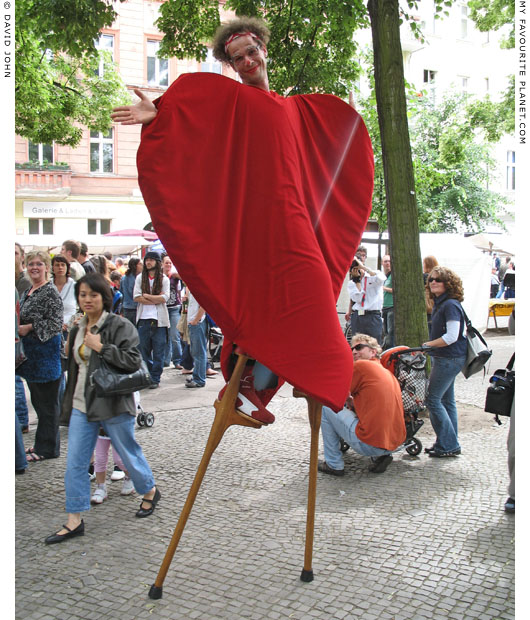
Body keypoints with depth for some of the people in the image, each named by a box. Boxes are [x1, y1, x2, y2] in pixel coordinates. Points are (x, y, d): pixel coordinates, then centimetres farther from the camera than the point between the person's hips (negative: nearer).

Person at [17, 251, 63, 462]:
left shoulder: (50, 291, -12)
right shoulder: (27, 292, 15)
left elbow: (56, 323, -19)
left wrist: (29, 328, -19)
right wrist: (18, 328, 7)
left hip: (46, 352, -9)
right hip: (31, 353, 9)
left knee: (47, 401, 0)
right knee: (37, 400, 16)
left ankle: (47, 448, 9)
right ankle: (43, 444, 27)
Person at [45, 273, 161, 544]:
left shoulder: (120, 326, -11)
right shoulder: (78, 330, 12)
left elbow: (133, 361, -21)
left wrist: (101, 347, -22)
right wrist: (68, 405, 20)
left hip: (113, 404, -6)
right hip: (81, 405, 6)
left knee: (129, 453, 10)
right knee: (75, 463, 3)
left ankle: (150, 491, 36)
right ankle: (74, 521, 12)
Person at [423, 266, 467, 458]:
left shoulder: (450, 305, -17)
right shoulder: (439, 304, 13)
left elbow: (451, 337, -22)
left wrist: (427, 345, -17)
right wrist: (429, 345, 11)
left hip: (449, 359, -10)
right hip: (444, 358, 10)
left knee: (432, 400, -7)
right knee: (446, 400, 14)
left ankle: (448, 445, 0)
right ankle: (450, 444, 22)